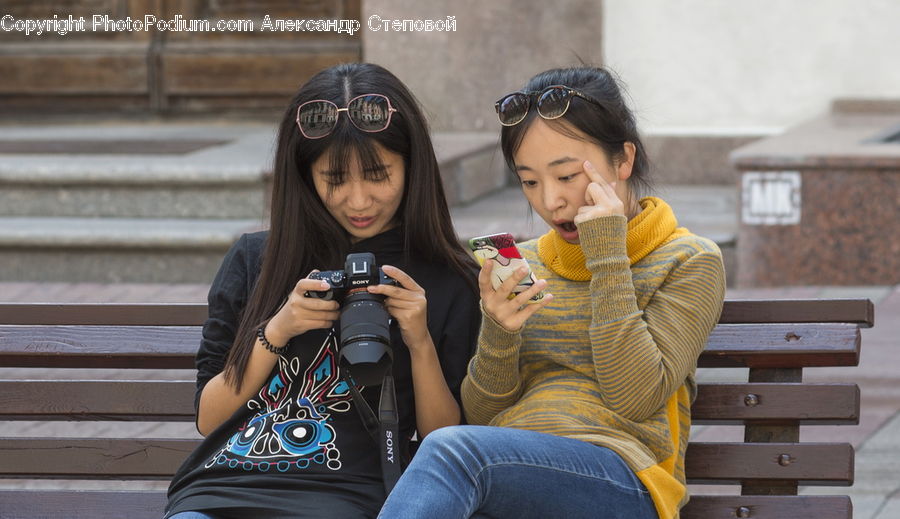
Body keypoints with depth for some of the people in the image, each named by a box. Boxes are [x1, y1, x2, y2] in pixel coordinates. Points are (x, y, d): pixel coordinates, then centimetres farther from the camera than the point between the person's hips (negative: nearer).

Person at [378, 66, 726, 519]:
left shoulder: (689, 262, 9)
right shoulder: (523, 263, 23)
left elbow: (635, 399, -5)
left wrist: (609, 259, -4)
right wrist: (498, 333, -3)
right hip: (508, 476, 4)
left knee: (453, 451, -35)